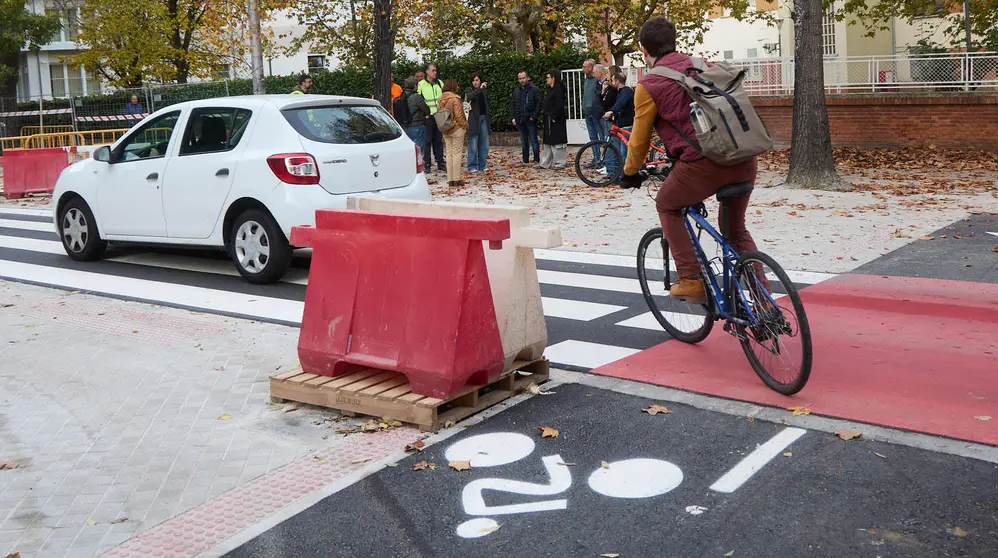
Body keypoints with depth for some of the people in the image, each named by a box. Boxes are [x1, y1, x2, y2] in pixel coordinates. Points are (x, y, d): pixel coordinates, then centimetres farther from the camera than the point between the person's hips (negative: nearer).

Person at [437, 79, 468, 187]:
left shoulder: (441, 99, 6)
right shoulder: (455, 99, -15)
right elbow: (459, 115, -17)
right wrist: (464, 125, -3)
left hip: (445, 130, 7)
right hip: (456, 129, -6)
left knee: (449, 153, 10)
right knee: (457, 153, -1)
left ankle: (450, 179, 9)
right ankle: (457, 179, -2)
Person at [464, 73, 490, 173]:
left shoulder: (485, 91, 13)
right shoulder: (469, 92, 0)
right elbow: (469, 97, -25)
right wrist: (480, 89, -33)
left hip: (483, 118, 5)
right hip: (473, 120, -5)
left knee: (484, 145, 6)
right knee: (473, 145, -5)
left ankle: (482, 165, 15)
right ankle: (472, 166, 1)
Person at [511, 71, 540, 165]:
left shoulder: (534, 89, -3)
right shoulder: (516, 91, 15)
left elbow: (538, 104, -7)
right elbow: (513, 105, 22)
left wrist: (534, 116, -14)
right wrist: (514, 117, 10)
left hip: (530, 120, -6)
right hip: (520, 120, 6)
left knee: (533, 140, -4)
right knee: (523, 141, 10)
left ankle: (537, 160, 0)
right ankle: (525, 161, 15)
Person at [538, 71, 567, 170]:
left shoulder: (558, 89, -13)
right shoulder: (550, 89, 17)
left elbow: (560, 105, -20)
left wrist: (555, 117, -21)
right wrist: (546, 117, 14)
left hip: (556, 120, -10)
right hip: (549, 120, 10)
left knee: (557, 142, -5)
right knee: (548, 142, 12)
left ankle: (559, 163, 0)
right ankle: (546, 163, 17)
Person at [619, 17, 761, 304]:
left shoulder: (649, 85, 5)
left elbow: (640, 139, 12)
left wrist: (630, 174, 29)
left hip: (704, 162, -5)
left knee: (667, 207, 23)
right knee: (737, 229, 24)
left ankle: (691, 281, 15)